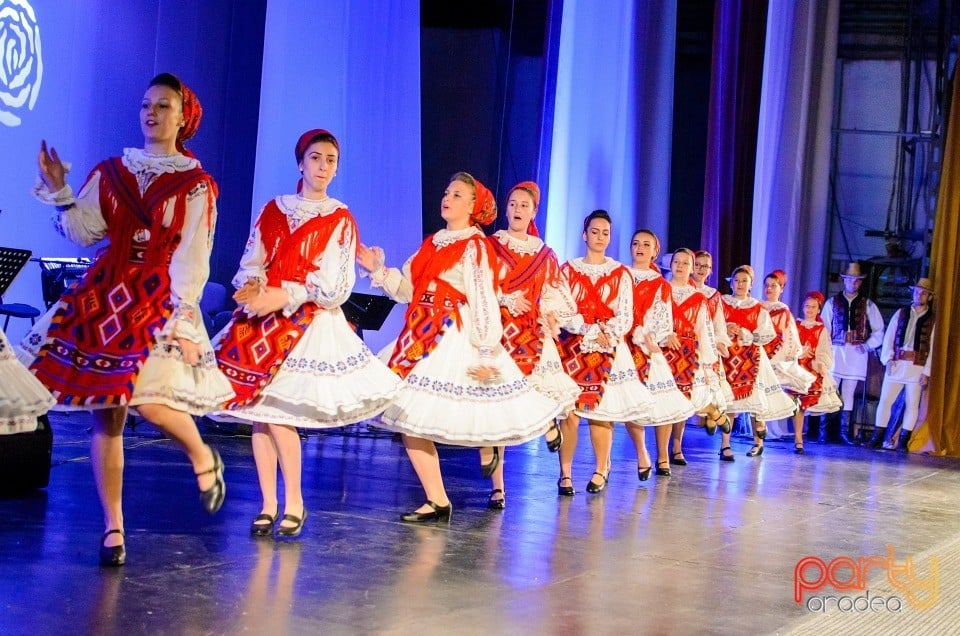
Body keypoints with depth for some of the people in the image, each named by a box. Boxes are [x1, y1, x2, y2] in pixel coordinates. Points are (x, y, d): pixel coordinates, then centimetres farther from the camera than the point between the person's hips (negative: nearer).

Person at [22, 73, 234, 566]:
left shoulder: (196, 185, 3)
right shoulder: (110, 172, 13)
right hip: (103, 298, 4)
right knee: (105, 414, 1)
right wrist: (58, 191, -8)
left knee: (151, 401, -20)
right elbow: (83, 232, 4)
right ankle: (113, 528, 10)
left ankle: (203, 458, 14)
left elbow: (191, 261, -4)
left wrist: (182, 319, -12)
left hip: (160, 302, -4)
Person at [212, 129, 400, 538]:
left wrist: (284, 296, -15)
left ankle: (293, 503, 1)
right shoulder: (273, 210, 13)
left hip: (310, 321, -4)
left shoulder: (340, 219, 4)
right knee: (258, 413, 0)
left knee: (275, 412, -13)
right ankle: (268, 504, 7)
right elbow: (251, 264, 8)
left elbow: (334, 286, -4)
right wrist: (254, 287, -14)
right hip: (262, 318, 4)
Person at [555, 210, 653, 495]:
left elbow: (625, 317, 4)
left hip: (609, 349, 1)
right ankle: (565, 473, -2)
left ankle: (601, 470, 10)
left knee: (602, 412, -3)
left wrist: (606, 335, -14)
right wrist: (591, 331, -14)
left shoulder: (621, 274, 10)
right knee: (570, 411, -8)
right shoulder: (569, 269, 8)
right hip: (573, 347, -1)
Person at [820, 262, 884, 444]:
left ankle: (845, 430, 5)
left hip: (857, 353, 1)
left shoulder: (867, 305, 10)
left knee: (849, 392, 3)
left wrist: (867, 345, -4)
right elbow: (824, 328, 6)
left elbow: (879, 330, 10)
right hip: (836, 351, -1)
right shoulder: (832, 303, 9)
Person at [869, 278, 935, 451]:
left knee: (912, 404, 1)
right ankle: (877, 438, 6)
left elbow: (933, 347, -2)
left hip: (917, 367, -2)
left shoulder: (932, 320, 4)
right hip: (896, 364, 2)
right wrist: (888, 358, -4)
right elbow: (889, 337, 8)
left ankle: (903, 442, 7)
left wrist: (927, 372, -9)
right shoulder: (901, 313, 12)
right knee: (885, 400, -1)